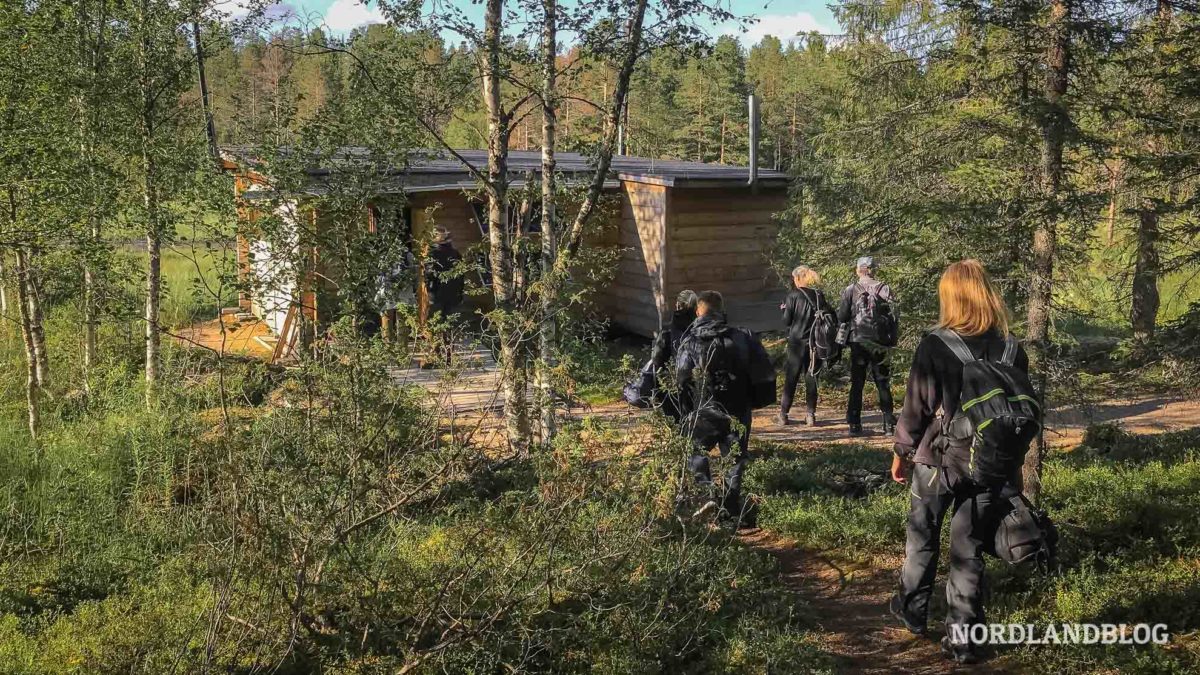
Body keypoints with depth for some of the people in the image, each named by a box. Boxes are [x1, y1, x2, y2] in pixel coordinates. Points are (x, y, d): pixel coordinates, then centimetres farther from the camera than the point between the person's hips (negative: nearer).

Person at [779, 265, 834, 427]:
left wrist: (784, 309, 10)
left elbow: (786, 321, -8)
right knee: (811, 378, 10)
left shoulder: (793, 296, -9)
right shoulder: (819, 295, 1)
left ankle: (783, 414, 10)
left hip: (797, 342, -3)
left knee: (791, 378, 7)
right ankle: (810, 414, 9)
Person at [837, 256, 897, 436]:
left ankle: (855, 425, 5)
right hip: (880, 343, 1)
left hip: (858, 341, 0)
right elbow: (893, 315, -4)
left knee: (856, 384, 7)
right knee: (883, 384, 8)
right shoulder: (885, 289, -3)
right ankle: (889, 425, 7)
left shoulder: (851, 290, -4)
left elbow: (841, 317, -4)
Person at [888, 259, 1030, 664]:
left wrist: (901, 451, 4)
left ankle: (912, 610, 36)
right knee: (969, 552, 10)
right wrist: (1013, 464, 16)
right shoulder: (1011, 350, -3)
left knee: (922, 539, 19)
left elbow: (916, 406, -10)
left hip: (936, 460, -2)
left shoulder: (935, 345, -14)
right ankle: (962, 638, 13)